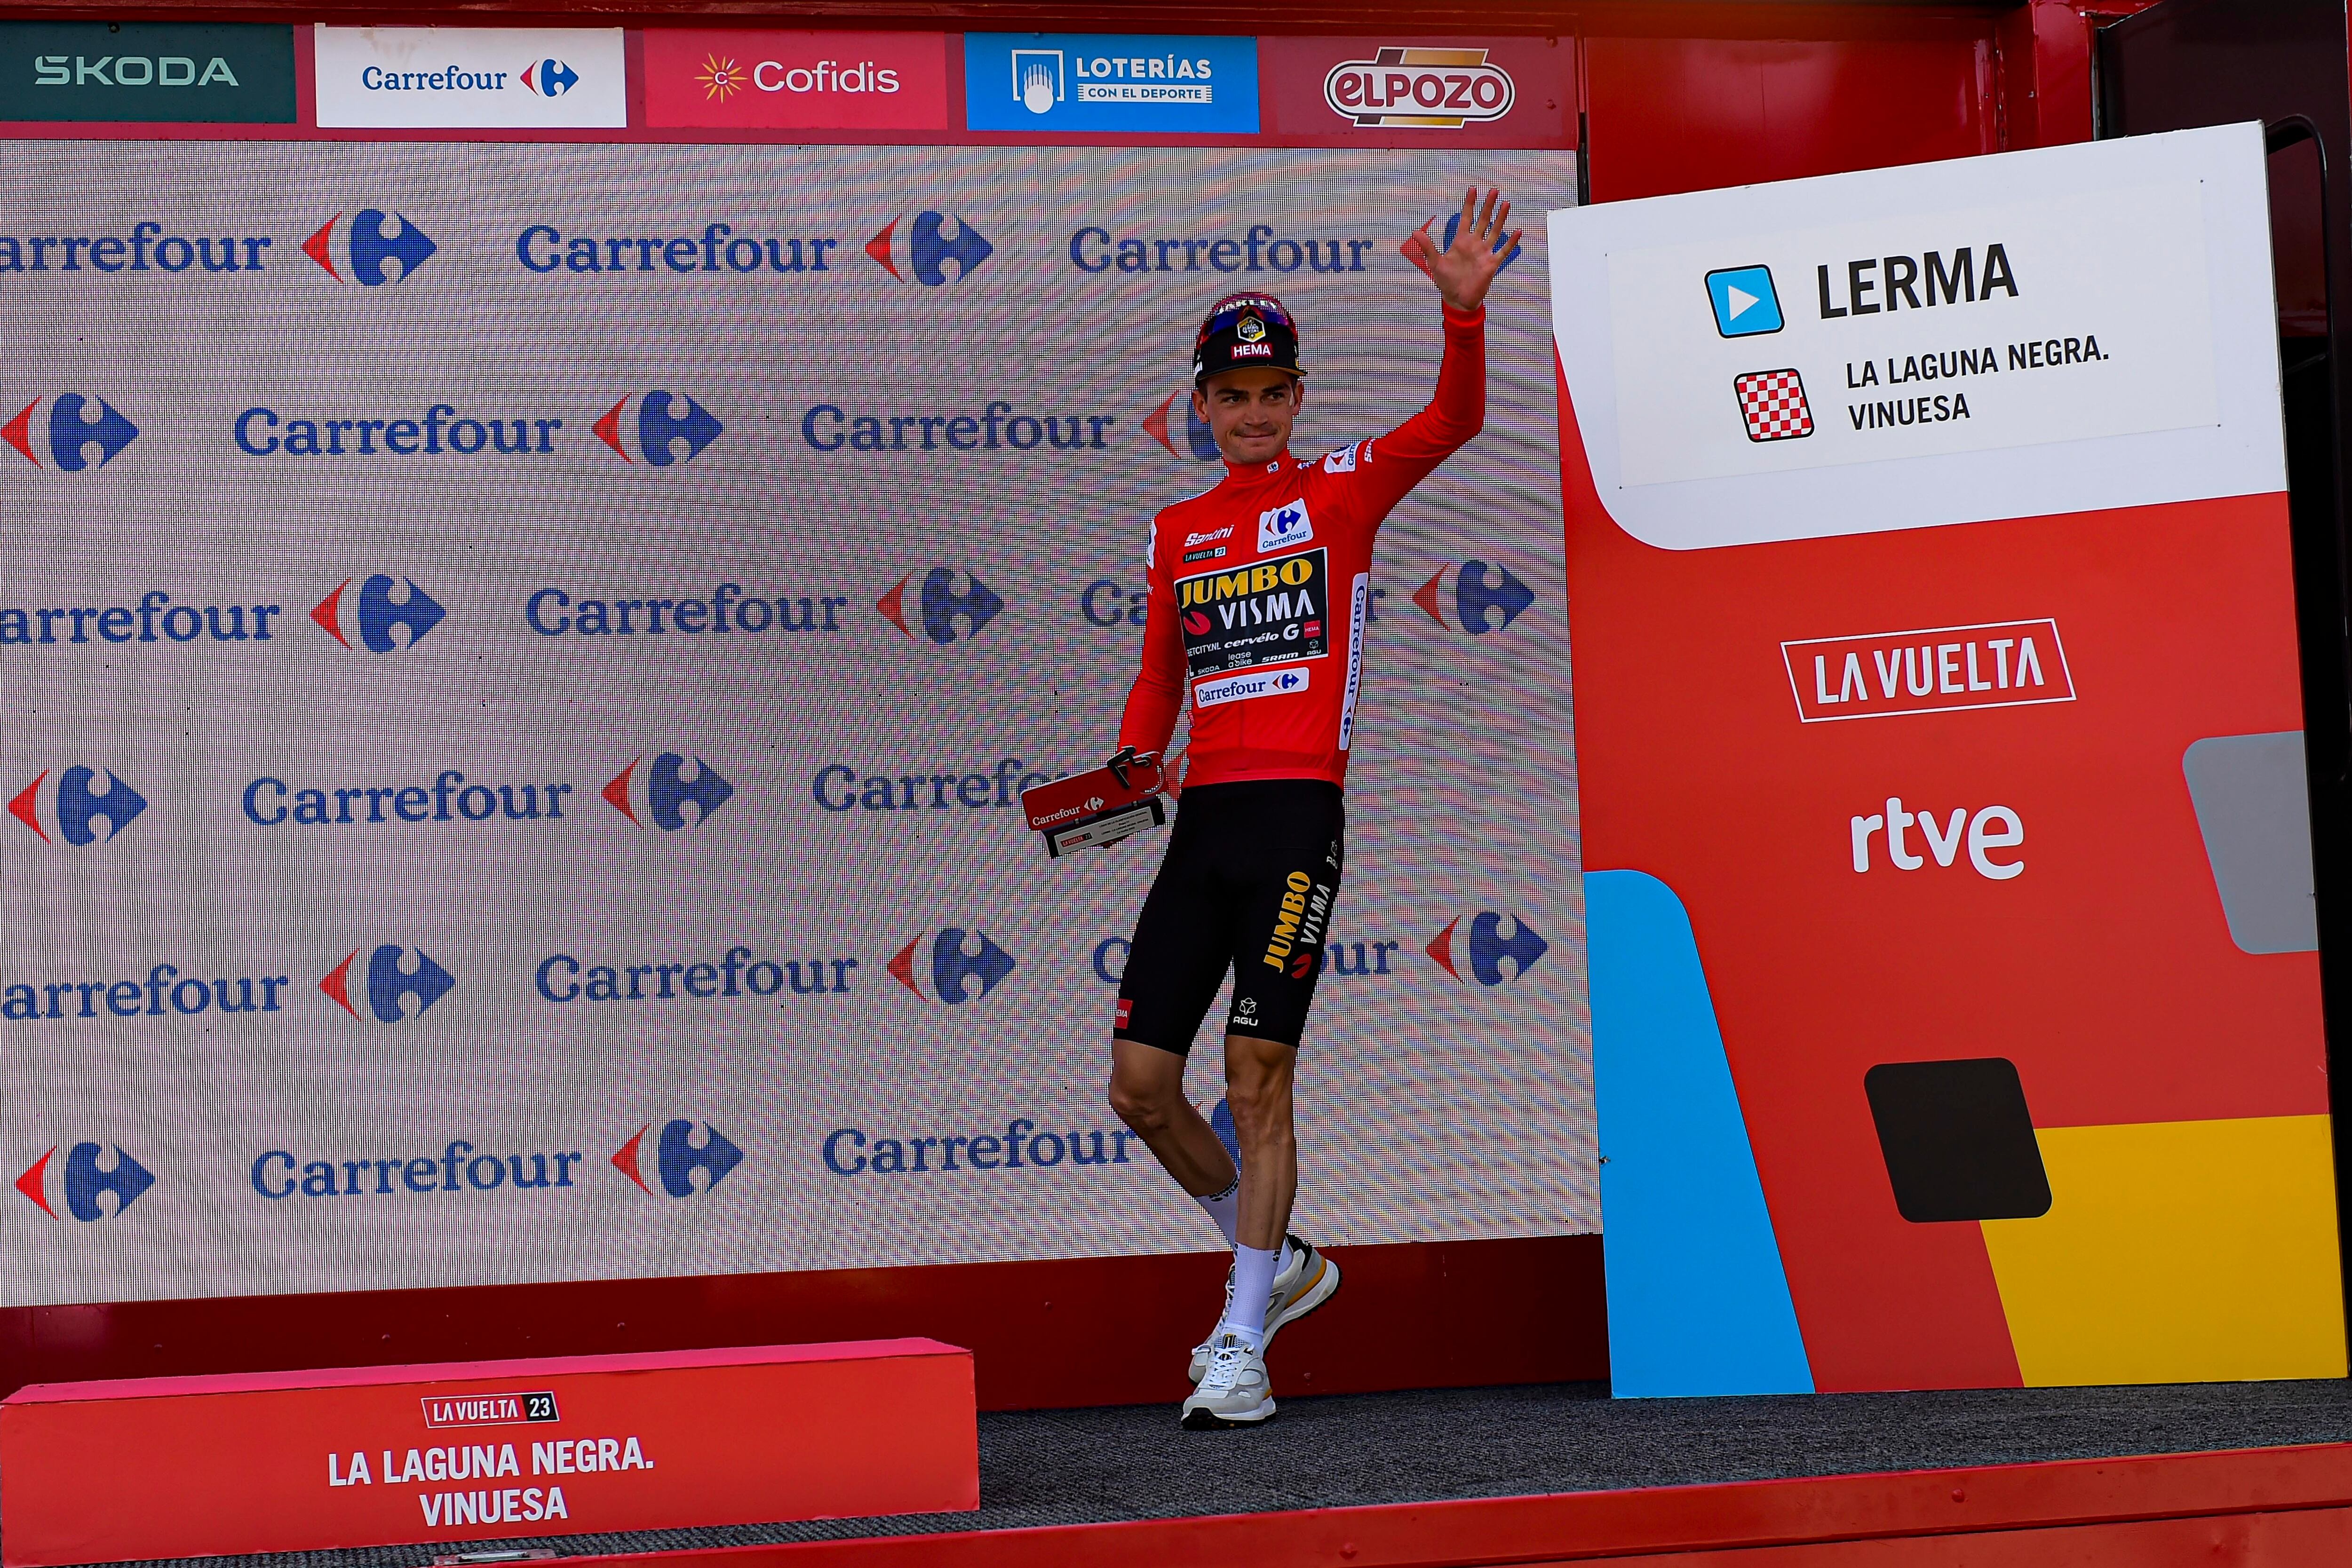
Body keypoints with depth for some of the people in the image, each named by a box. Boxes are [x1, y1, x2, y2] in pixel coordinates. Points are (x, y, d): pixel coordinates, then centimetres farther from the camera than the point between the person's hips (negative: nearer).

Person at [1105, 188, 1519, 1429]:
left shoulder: (1342, 491, 5)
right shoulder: (1175, 532, 17)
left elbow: (1454, 421, -8)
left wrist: (1464, 309, -24)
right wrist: (1130, 762, 4)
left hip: (1298, 813, -5)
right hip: (1202, 816, 5)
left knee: (1258, 1077, -8)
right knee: (1140, 1086, 1)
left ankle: (1241, 1348, 0)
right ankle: (1275, 1264, 24)